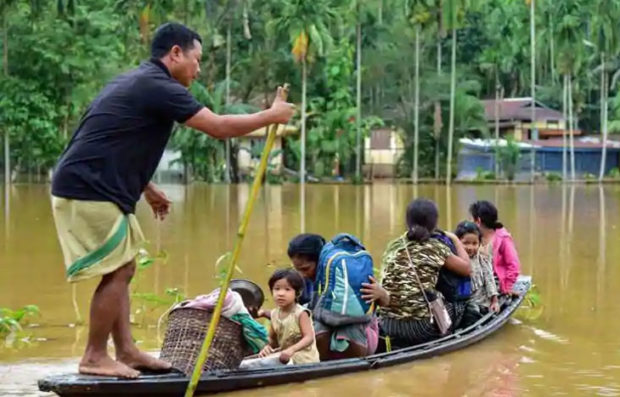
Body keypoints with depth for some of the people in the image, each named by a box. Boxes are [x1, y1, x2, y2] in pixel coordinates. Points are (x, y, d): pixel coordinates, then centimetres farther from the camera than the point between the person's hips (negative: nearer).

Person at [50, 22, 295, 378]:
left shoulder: (137, 83, 20)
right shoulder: (159, 87, -13)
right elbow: (219, 127, -15)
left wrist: (146, 189, 28)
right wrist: (271, 116, -3)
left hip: (90, 187, 10)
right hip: (89, 192, -10)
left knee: (122, 269, 14)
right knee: (118, 271, -6)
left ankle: (126, 351, 16)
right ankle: (95, 357, 1)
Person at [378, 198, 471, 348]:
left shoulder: (393, 246, 8)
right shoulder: (436, 248, -4)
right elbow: (467, 269, 8)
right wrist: (455, 239, 19)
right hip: (421, 325, -5)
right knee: (460, 306, 22)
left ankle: (402, 344, 19)